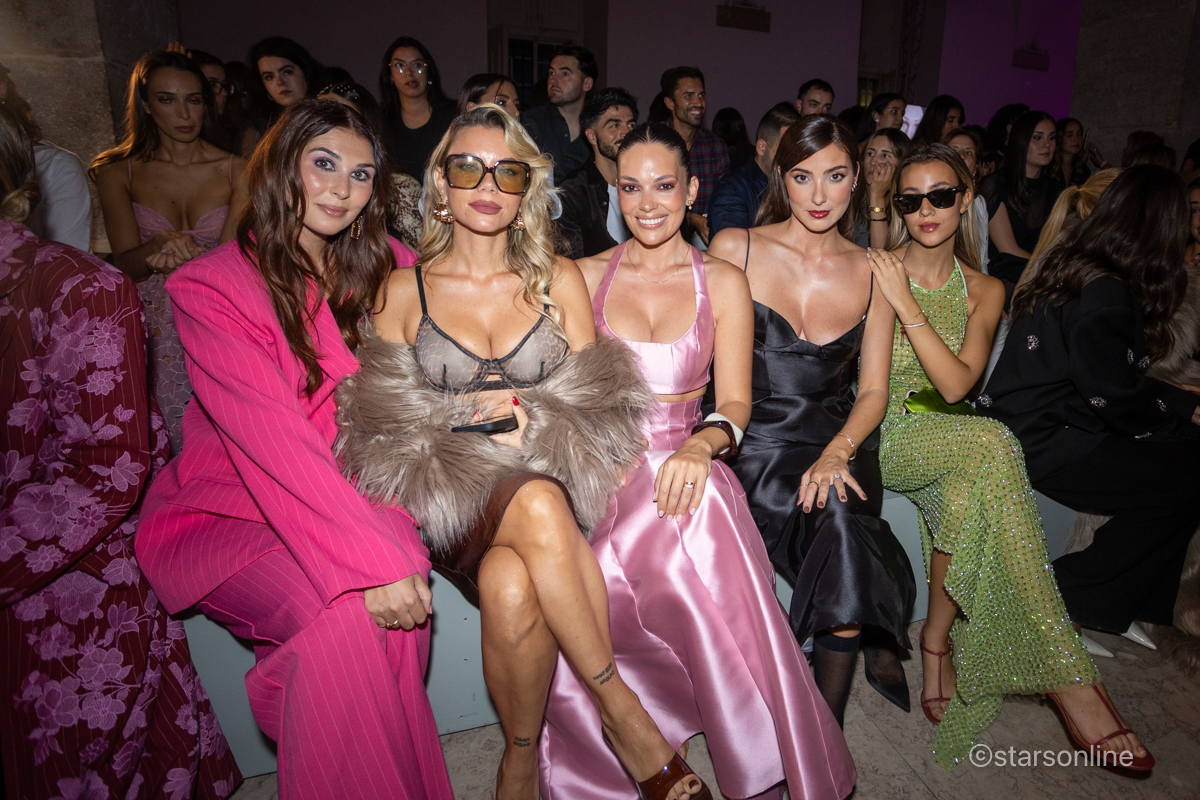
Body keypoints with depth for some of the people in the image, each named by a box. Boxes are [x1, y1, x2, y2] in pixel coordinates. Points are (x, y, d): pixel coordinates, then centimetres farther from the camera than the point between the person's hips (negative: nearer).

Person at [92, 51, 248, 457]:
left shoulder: (236, 171, 4)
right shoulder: (117, 171, 7)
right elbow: (127, 263, -1)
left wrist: (179, 259, -24)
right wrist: (161, 245, -23)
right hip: (156, 328, 1)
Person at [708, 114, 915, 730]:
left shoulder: (872, 273, 10)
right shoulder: (734, 249, 3)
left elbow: (873, 390, 7)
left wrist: (837, 452, -14)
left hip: (838, 441, 2)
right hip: (755, 441, -2)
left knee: (841, 511, -29)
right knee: (839, 519, -30)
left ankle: (826, 732, -13)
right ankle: (872, 642, -2)